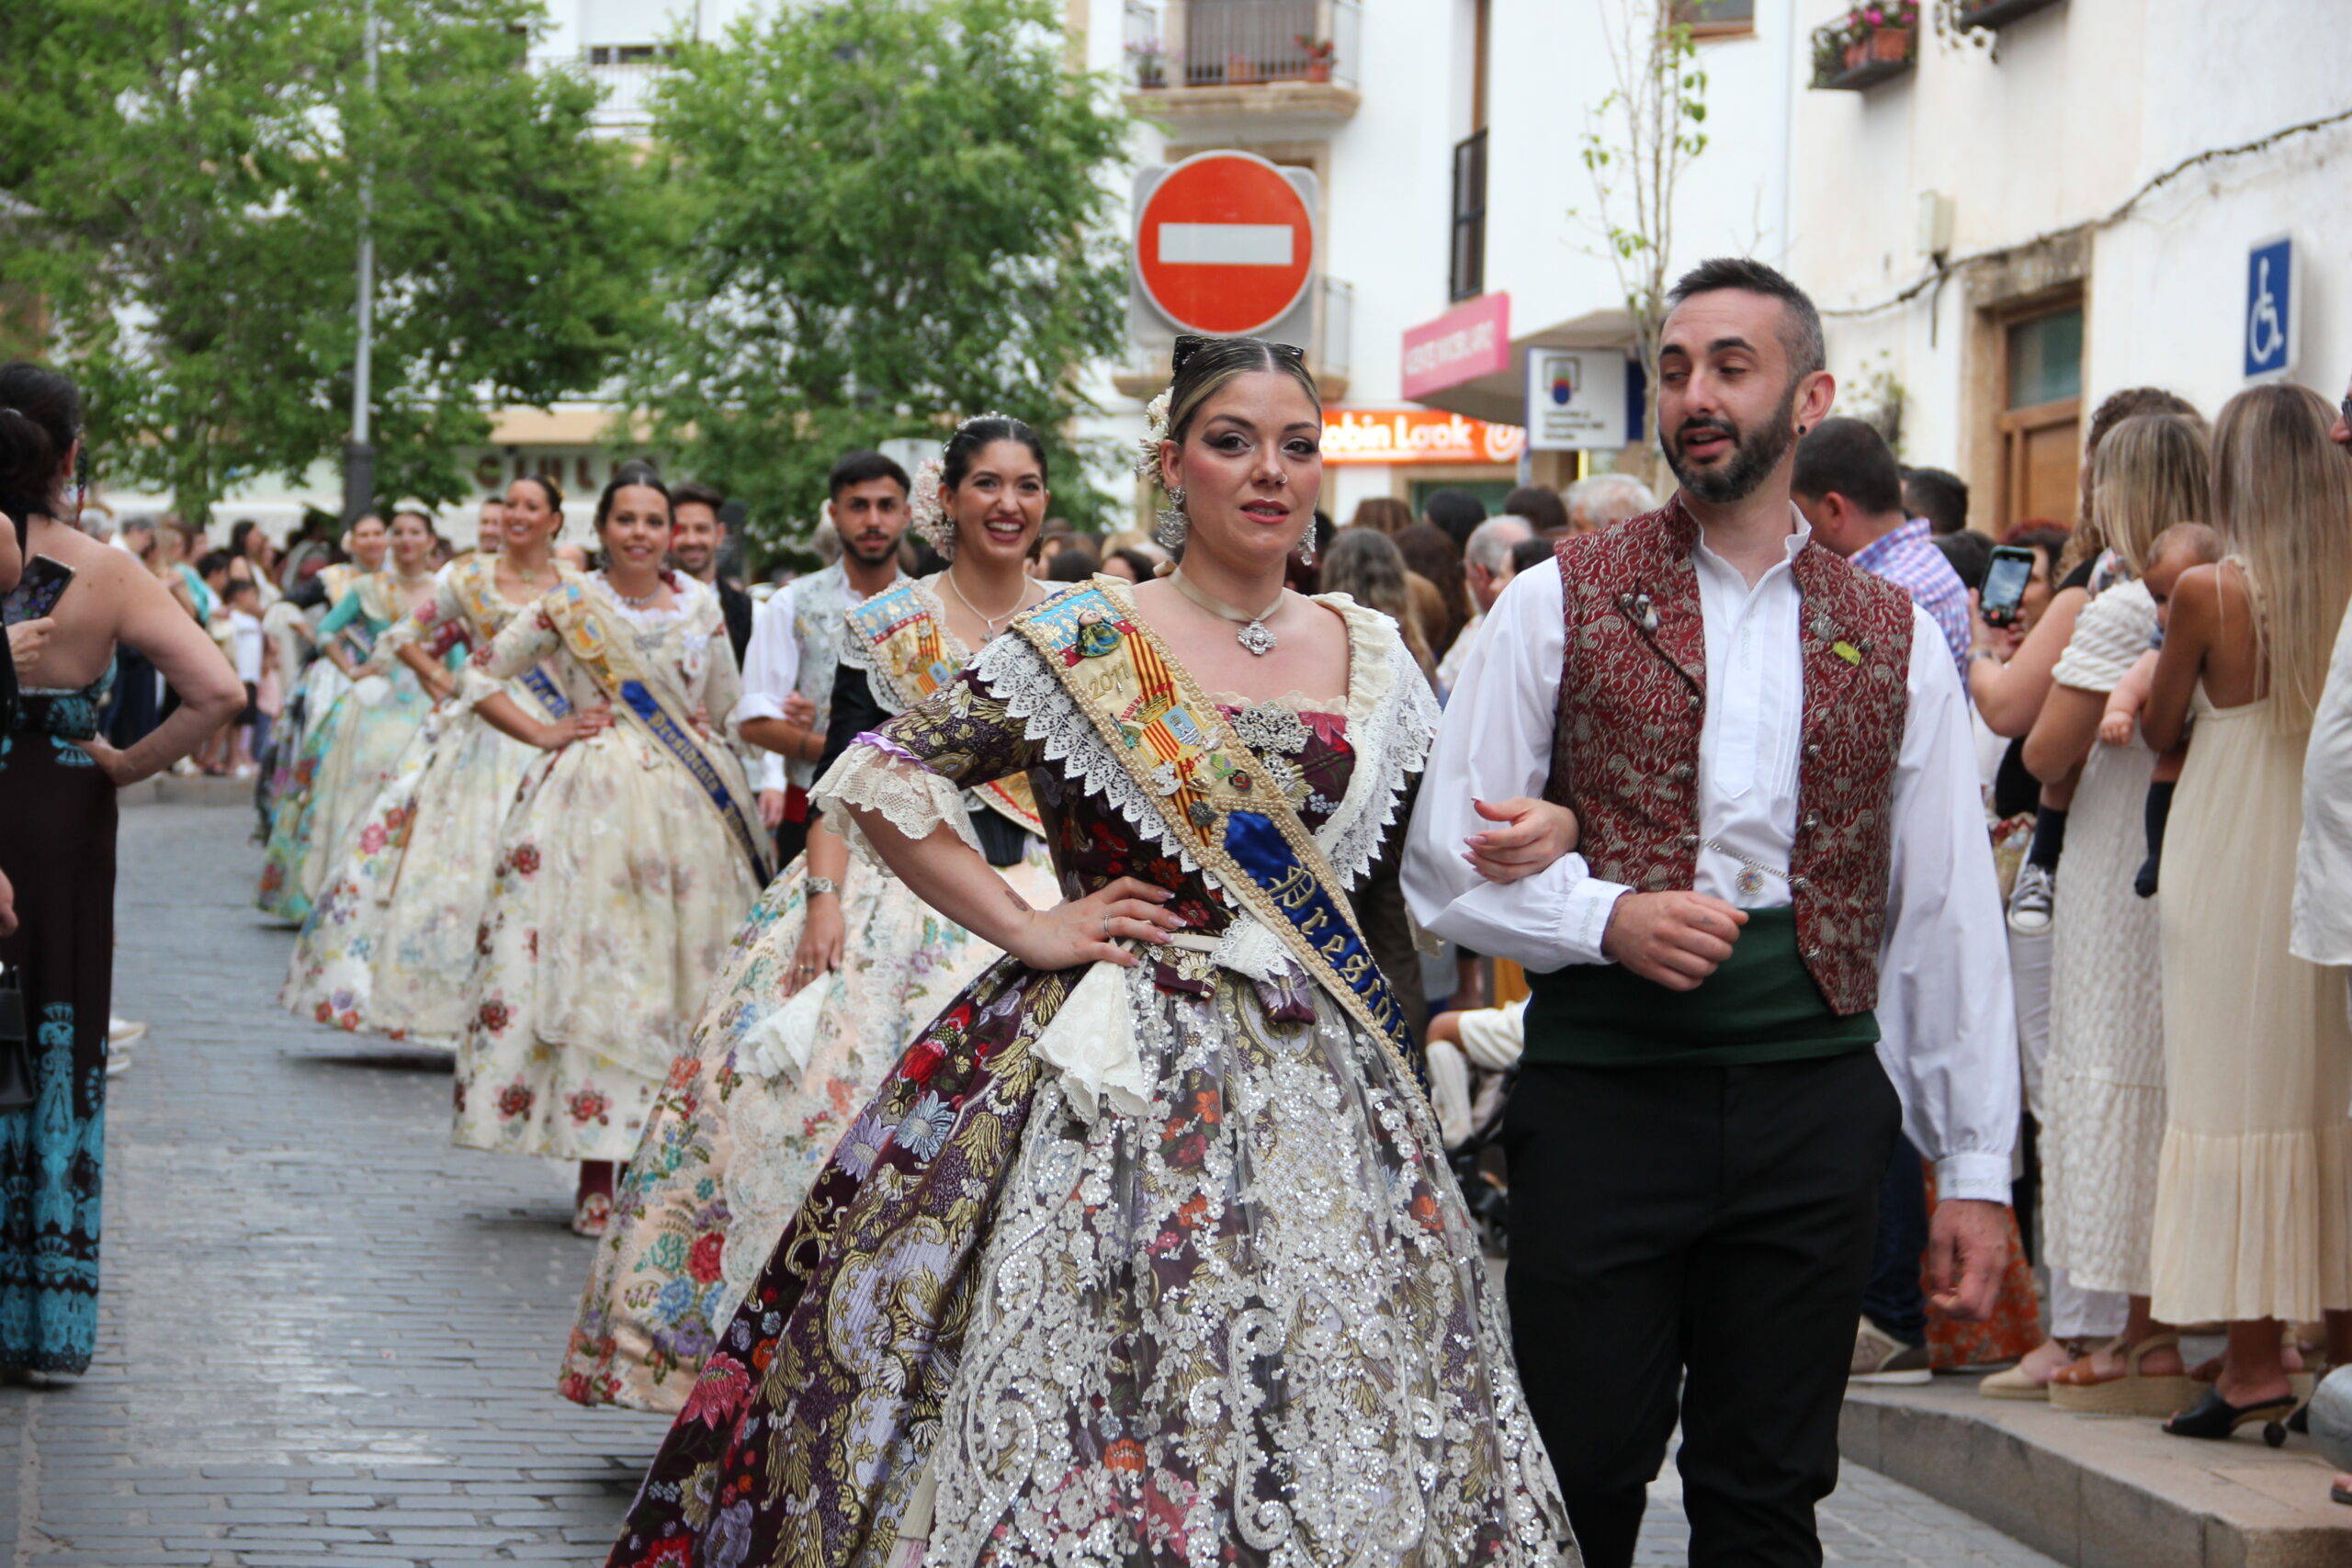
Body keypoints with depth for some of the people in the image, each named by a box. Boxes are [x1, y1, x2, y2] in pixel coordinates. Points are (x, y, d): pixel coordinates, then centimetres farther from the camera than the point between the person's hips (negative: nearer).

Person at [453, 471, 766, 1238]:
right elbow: (478, 677, 7)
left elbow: (726, 703, 22)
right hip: (593, 800, -3)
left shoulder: (702, 606, 10)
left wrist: (702, 742, 6)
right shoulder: (568, 605, 3)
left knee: (684, 972, 1)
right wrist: (544, 733, -1)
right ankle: (597, 1174, -3)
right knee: (592, 969, -6)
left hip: (687, 807, 3)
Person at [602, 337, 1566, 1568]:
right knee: (1095, 1382, -6)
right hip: (1121, 1068, -4)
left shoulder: (1369, 653, 9)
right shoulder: (1088, 644, -6)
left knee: (1320, 1395, 4)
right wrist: (1027, 930, -8)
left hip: (1314, 1074, 4)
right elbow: (876, 780, -6)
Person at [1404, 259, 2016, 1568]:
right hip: (1599, 1100, -2)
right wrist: (1607, 917, -15)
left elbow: (1950, 910, 9)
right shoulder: (1559, 606, 3)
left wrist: (1976, 1165, 6)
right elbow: (1445, 866, 3)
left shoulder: (1897, 639, 9)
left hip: (1815, 1106, 2)